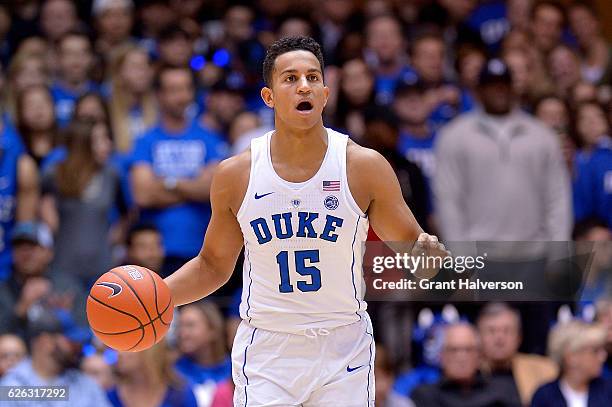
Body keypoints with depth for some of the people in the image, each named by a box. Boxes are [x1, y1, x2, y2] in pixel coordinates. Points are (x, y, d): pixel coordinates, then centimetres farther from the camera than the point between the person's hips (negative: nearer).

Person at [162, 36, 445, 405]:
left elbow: (409, 245, 2)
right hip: (266, 352, 0)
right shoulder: (235, 175, -1)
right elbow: (213, 265, 11)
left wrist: (429, 251, -22)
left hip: (344, 349, 0)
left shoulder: (365, 167, -6)